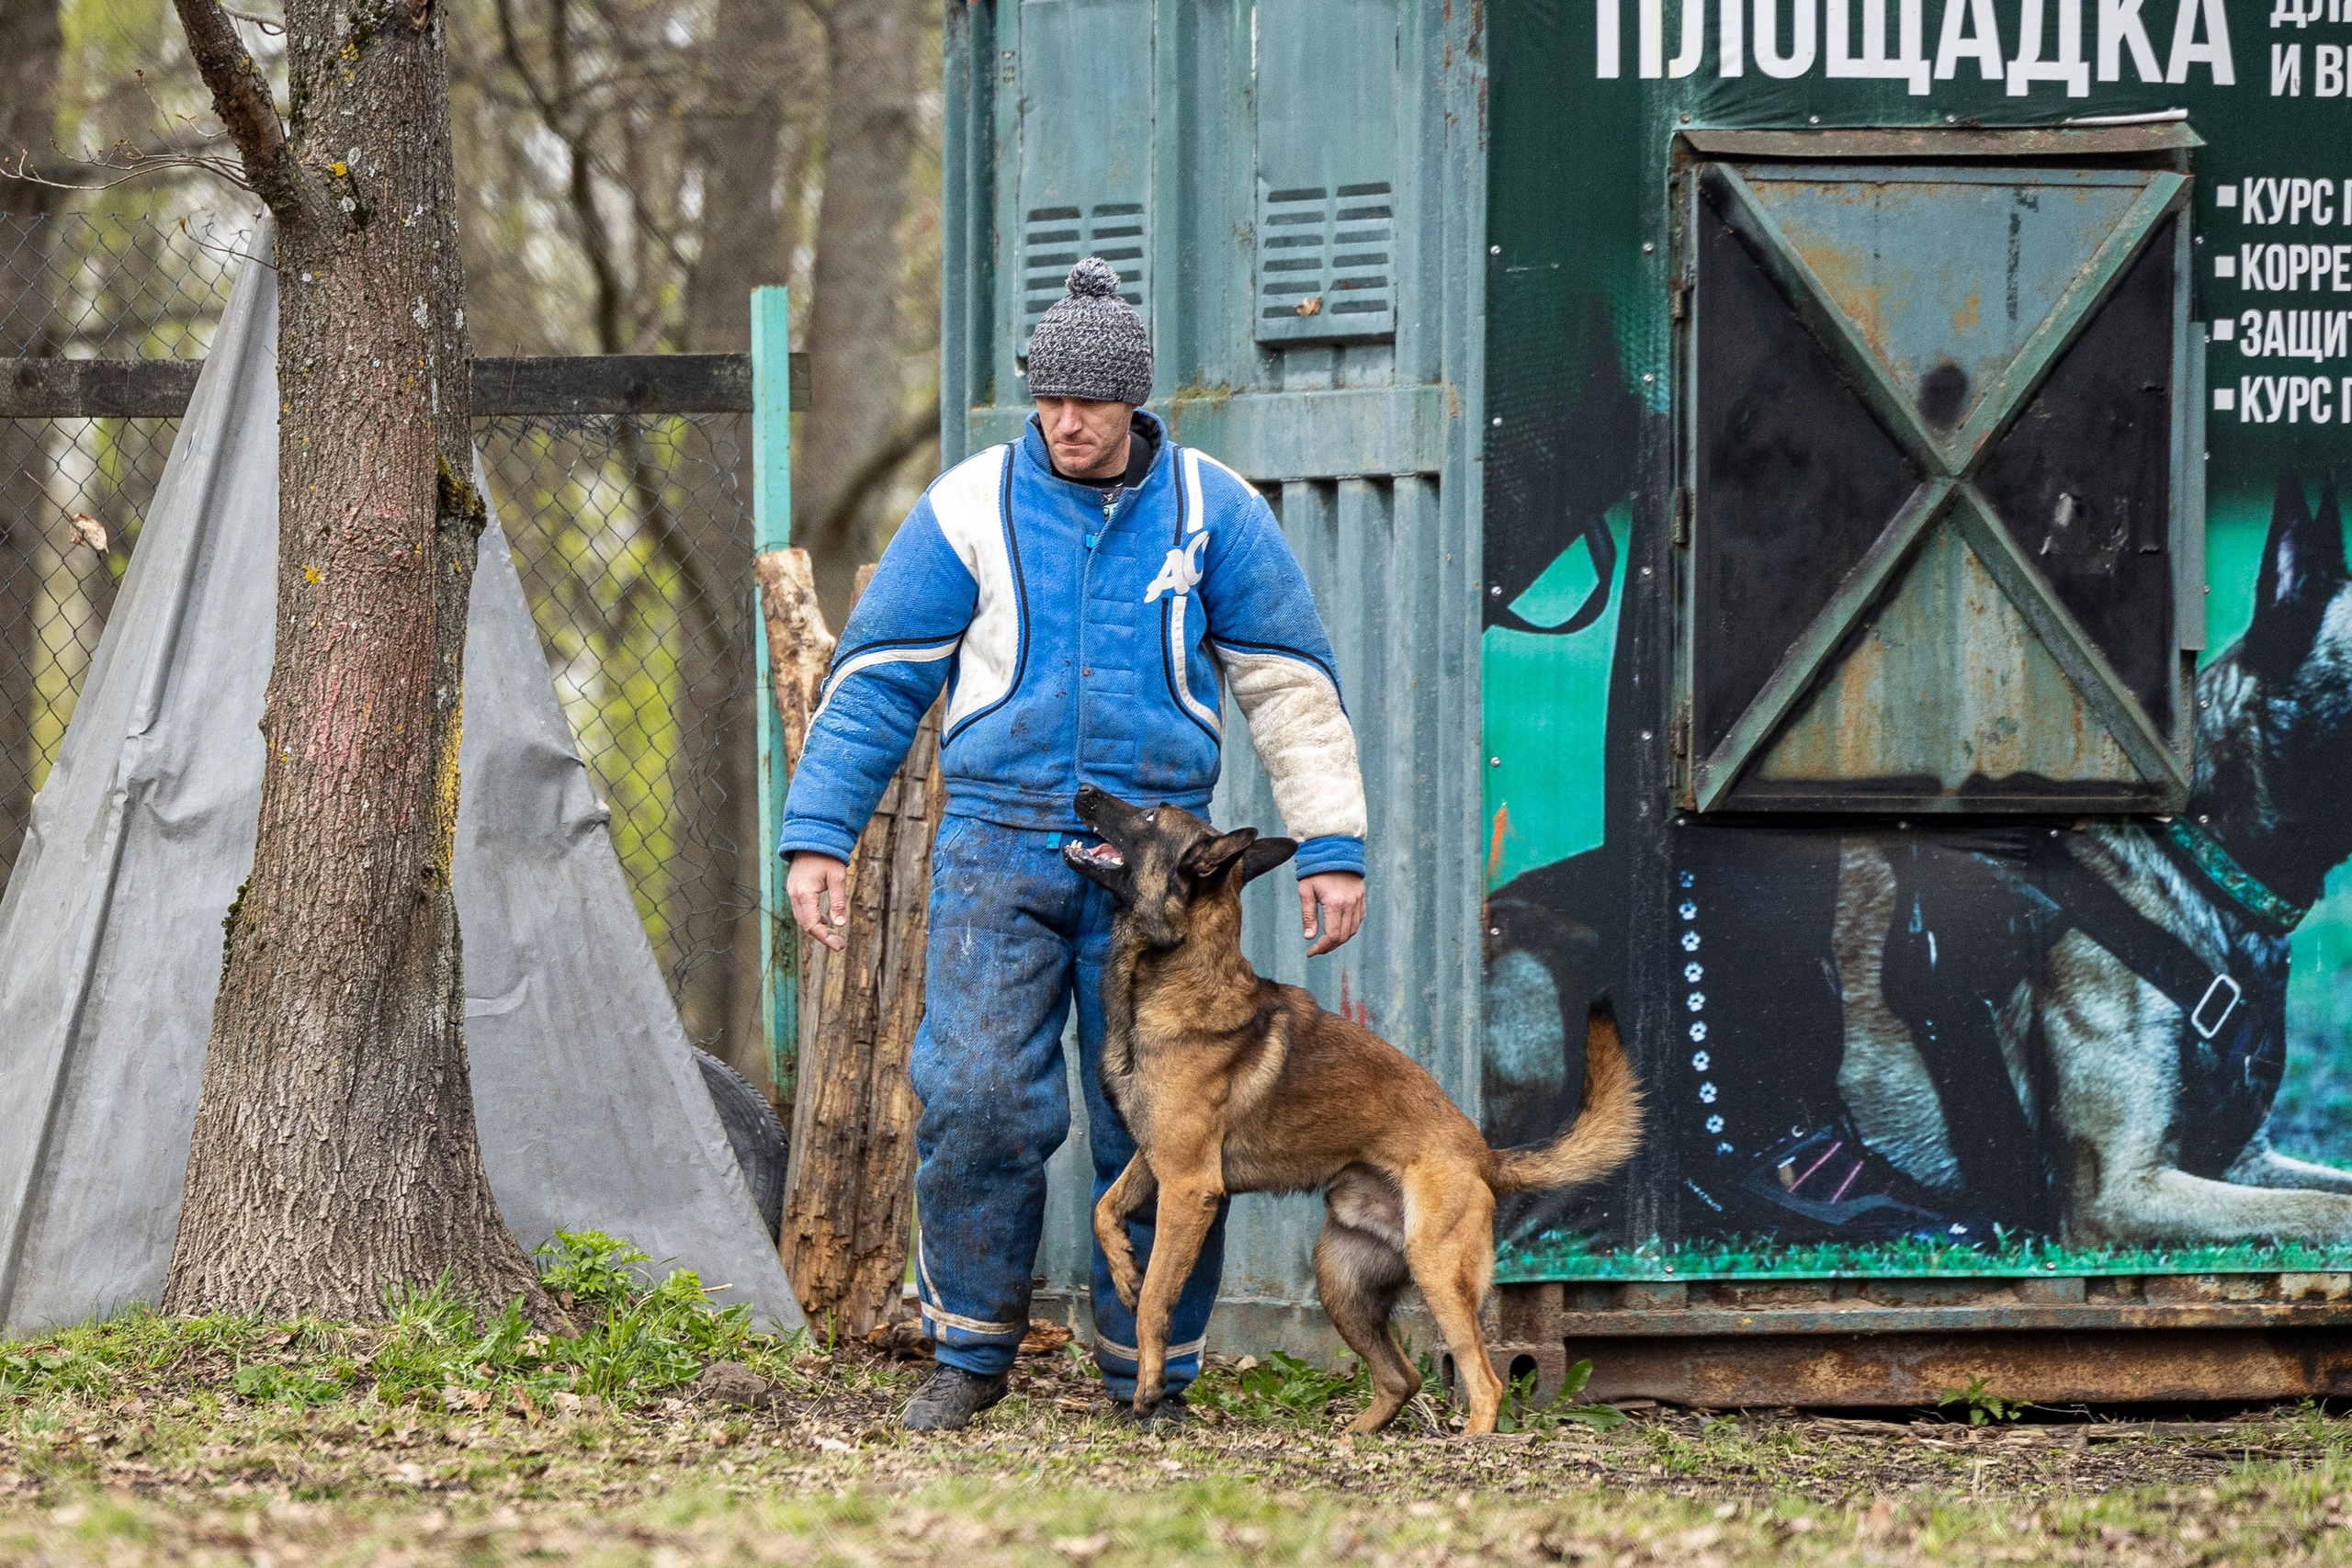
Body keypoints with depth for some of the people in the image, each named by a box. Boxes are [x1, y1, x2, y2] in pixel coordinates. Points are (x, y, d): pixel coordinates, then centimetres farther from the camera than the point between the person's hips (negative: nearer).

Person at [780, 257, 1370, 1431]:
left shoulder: (1209, 510, 2)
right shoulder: (973, 507, 0)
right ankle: (971, 1351, 4)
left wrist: (1330, 845, -2)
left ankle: (1150, 1379, 9)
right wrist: (817, 834, -4)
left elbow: (1291, 685, 5)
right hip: (1000, 846, 0)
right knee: (979, 1100, -12)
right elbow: (875, 679, 3)